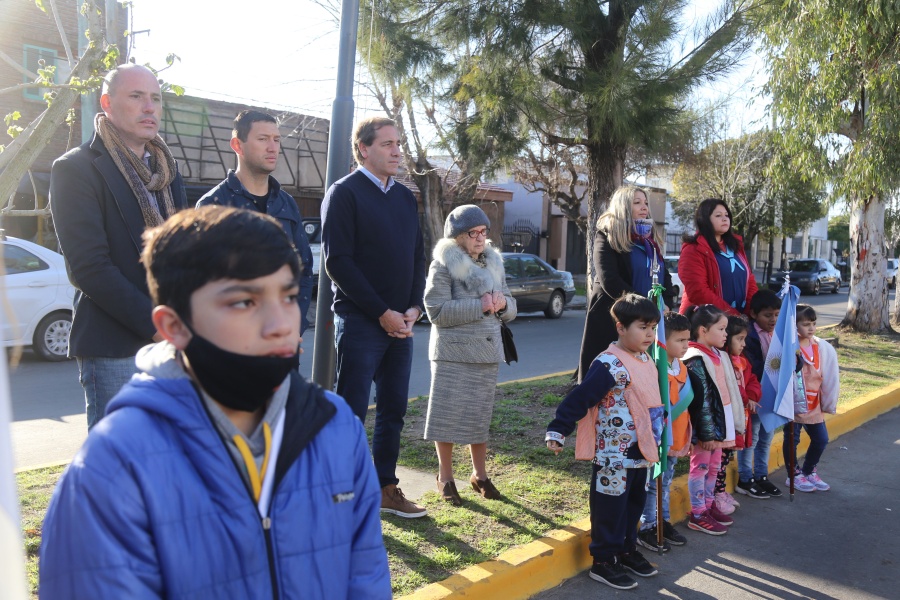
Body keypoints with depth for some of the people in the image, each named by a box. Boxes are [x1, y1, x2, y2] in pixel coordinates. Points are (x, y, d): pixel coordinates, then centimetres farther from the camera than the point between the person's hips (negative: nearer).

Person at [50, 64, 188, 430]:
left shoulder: (167, 170, 16)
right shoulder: (76, 169, -5)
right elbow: (88, 268, -13)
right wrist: (155, 324, -16)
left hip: (172, 341, 6)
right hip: (114, 348, -6)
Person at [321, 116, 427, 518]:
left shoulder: (405, 196, 14)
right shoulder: (344, 193, -6)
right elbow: (337, 261, -13)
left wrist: (413, 308, 0)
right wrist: (382, 313, -15)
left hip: (401, 323, 7)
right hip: (360, 322, -6)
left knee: (392, 410, 12)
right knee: (351, 412, 0)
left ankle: (386, 489, 25)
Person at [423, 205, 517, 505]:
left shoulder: (493, 263, 12)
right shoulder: (443, 264, -6)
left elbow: (511, 309, 17)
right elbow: (437, 311, -16)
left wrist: (502, 304, -7)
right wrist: (480, 305, -19)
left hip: (487, 352, 5)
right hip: (452, 353, -5)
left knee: (480, 416, 13)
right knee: (448, 414, 0)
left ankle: (479, 474, 28)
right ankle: (445, 477, 17)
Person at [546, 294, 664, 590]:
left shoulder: (646, 360, 6)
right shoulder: (609, 365, -22)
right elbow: (579, 398, -24)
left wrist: (654, 441, 23)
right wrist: (557, 430, -25)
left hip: (640, 452, 9)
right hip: (613, 456, -9)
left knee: (635, 503, 21)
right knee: (611, 508, 4)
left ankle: (627, 549, 37)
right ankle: (604, 561, 18)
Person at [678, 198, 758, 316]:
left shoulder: (736, 245, 15)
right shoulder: (693, 249, -9)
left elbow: (749, 280, 13)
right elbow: (698, 292, -17)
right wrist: (733, 314, -18)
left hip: (739, 319, 7)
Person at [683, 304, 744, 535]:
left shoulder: (719, 355, 10)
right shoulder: (696, 359, -18)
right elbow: (700, 399, -20)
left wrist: (726, 425, 17)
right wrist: (707, 432, -20)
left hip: (720, 422, 9)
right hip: (705, 426, -9)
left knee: (714, 466, 17)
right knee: (700, 467, 2)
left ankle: (708, 506, 30)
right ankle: (697, 514, 12)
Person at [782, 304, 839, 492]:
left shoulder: (823, 348, -3)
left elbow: (830, 377, 2)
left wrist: (829, 402, 4)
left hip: (814, 404, 5)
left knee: (821, 439, 14)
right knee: (792, 439, 9)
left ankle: (809, 471, 35)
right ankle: (795, 475, 27)